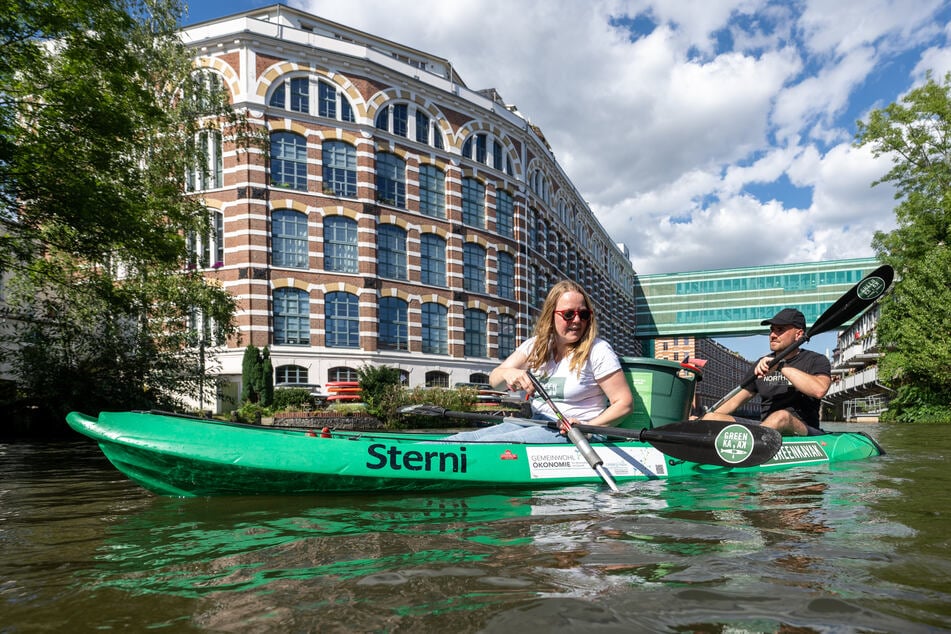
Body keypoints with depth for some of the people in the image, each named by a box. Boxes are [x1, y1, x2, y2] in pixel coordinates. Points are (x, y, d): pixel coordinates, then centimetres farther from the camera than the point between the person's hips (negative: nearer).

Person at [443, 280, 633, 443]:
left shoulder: (598, 350, -6)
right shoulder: (536, 345, 8)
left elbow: (625, 403, -7)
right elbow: (494, 381, 2)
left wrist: (588, 428, -21)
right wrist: (507, 373, -23)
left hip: (571, 435, -5)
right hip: (535, 425, 6)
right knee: (461, 440, -16)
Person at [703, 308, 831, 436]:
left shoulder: (815, 361, 6)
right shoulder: (762, 364, 20)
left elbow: (819, 390, -19)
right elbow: (736, 401, 20)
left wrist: (781, 366, -18)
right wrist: (700, 421, 6)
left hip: (804, 432, -4)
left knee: (782, 416, -40)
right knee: (711, 418, -18)